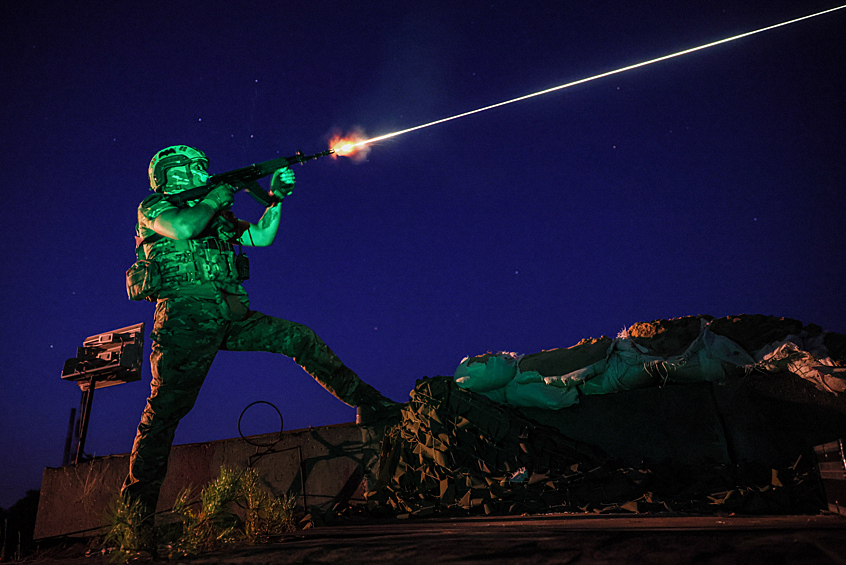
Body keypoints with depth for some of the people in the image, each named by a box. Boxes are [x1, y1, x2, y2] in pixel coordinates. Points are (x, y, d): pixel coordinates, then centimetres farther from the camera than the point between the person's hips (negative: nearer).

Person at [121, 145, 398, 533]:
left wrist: (276, 196, 14)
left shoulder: (216, 216, 27)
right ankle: (136, 506, 3)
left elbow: (262, 236, 23)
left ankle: (368, 403, -1)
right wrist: (215, 197, -1)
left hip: (228, 316, 6)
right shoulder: (152, 207, 8)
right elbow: (183, 229, -15)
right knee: (166, 407, -9)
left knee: (299, 336, -5)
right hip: (187, 314, -6)